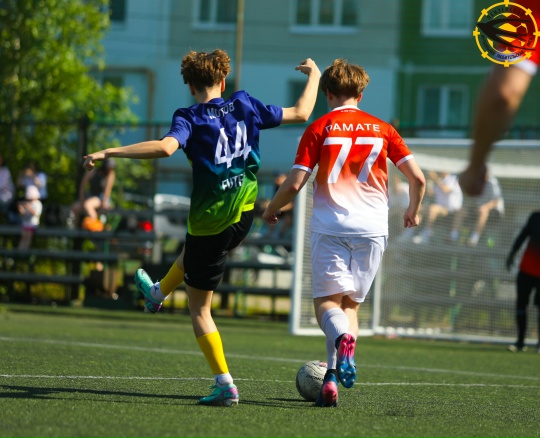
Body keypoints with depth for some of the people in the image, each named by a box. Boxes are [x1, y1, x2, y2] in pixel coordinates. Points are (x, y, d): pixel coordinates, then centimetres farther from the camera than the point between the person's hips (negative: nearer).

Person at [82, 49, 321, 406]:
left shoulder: (190, 119, -11)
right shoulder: (245, 105, 1)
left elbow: (165, 147, -32)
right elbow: (300, 113, 9)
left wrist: (109, 153, -29)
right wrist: (314, 76, 27)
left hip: (210, 221, -5)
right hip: (245, 215, 5)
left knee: (200, 309, 6)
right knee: (193, 248, 39)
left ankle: (225, 384, -1)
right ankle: (158, 293, 61)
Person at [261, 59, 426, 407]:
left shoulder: (319, 129, 2)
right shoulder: (382, 129, 9)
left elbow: (294, 185, -3)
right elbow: (417, 177, 5)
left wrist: (272, 209, 16)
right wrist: (413, 212, 24)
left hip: (330, 226, -2)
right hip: (372, 228, 3)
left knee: (327, 301, -2)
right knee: (351, 303, 13)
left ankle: (343, 339, -36)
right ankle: (333, 377, -1)